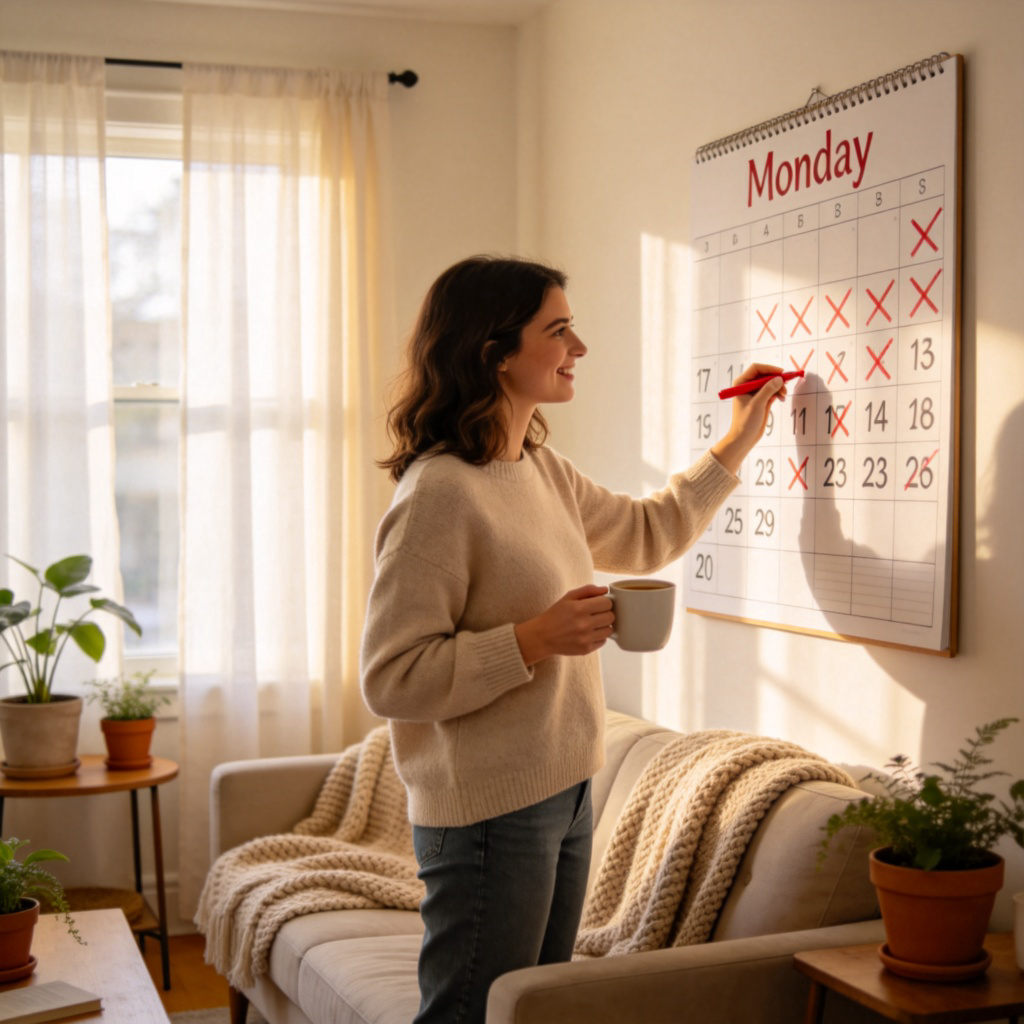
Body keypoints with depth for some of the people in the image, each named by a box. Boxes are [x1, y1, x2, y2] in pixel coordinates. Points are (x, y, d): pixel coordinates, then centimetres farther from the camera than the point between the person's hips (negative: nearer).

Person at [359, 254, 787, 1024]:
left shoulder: (542, 470, 9)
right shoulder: (439, 492, -20)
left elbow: (647, 534, 25)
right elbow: (391, 678, -21)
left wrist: (738, 442, 22)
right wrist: (535, 639, -26)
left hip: (564, 794, 9)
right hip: (489, 811, -9)